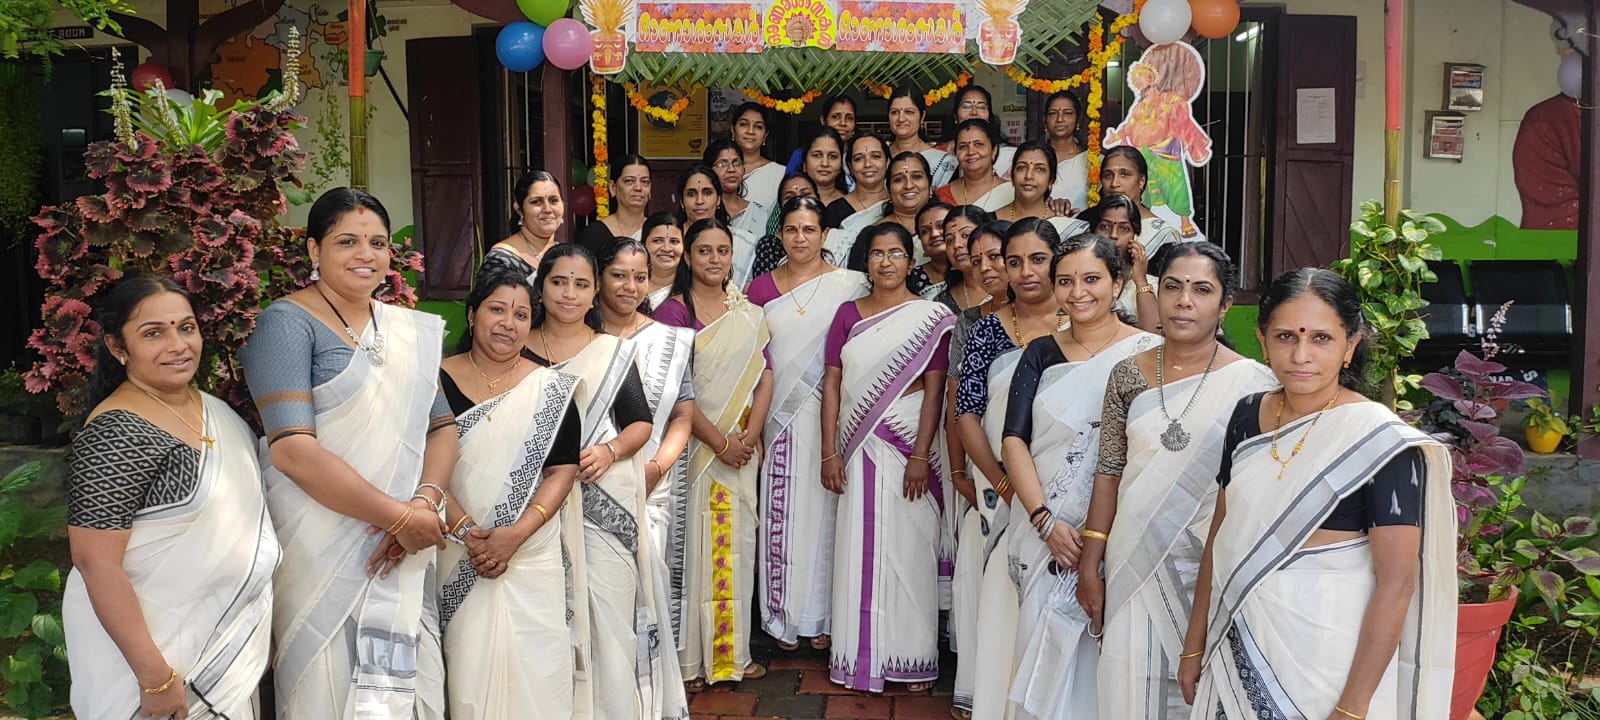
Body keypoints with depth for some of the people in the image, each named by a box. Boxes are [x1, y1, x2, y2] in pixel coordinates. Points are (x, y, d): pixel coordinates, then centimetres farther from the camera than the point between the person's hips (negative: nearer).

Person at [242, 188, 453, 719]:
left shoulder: (410, 331, 11)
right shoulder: (289, 323, -9)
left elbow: (442, 426, 8)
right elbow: (292, 449, -19)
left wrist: (425, 504, -12)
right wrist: (399, 516, -19)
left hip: (403, 554, 6)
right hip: (322, 552, -5)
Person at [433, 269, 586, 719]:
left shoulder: (551, 389, 4)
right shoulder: (439, 380, 2)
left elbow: (562, 471, -1)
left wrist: (516, 534, -14)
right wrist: (463, 529, -15)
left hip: (532, 555, 1)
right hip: (457, 554, 0)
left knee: (534, 665, 1)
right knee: (467, 662, 3)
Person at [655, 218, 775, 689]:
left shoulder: (750, 315, 10)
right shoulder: (673, 311, -5)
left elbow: (764, 380, 7)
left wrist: (748, 437, -8)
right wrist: (720, 442, -14)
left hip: (741, 448, 5)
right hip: (694, 447, -4)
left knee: (735, 544, 10)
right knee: (694, 543, 0)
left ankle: (732, 651, 22)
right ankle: (690, 657, 12)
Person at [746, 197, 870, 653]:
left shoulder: (850, 286, 0)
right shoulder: (762, 288, 8)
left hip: (829, 416, -2)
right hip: (777, 415, 2)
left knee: (824, 508, 2)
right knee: (781, 511, 4)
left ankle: (823, 615, 15)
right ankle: (784, 616, 16)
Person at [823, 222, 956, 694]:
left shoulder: (931, 317, 0)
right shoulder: (848, 314, 9)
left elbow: (934, 390, -6)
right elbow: (832, 384, 6)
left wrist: (921, 456, -13)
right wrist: (829, 452, -1)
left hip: (907, 444, -3)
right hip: (858, 447, 3)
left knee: (909, 548, 1)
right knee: (859, 549, 6)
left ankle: (913, 658, 12)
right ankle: (861, 656, 17)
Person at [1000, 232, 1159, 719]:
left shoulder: (1148, 353, -3)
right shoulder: (1041, 354, 8)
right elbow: (1013, 440, 1)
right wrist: (1045, 520, -12)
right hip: (1041, 530, 3)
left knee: (1097, 653, 3)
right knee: (1043, 646, 9)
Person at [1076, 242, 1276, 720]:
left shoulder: (1252, 383, -6)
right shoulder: (1129, 375, 3)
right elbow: (1109, 473, 5)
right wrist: (1089, 566, 3)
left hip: (1210, 567, -2)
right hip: (1134, 564, 3)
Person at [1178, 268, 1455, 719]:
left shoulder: (1382, 443, -16)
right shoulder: (1248, 416, 0)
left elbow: (1396, 582, -17)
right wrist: (1195, 644, 9)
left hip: (1327, 656, -5)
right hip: (1239, 649, 5)